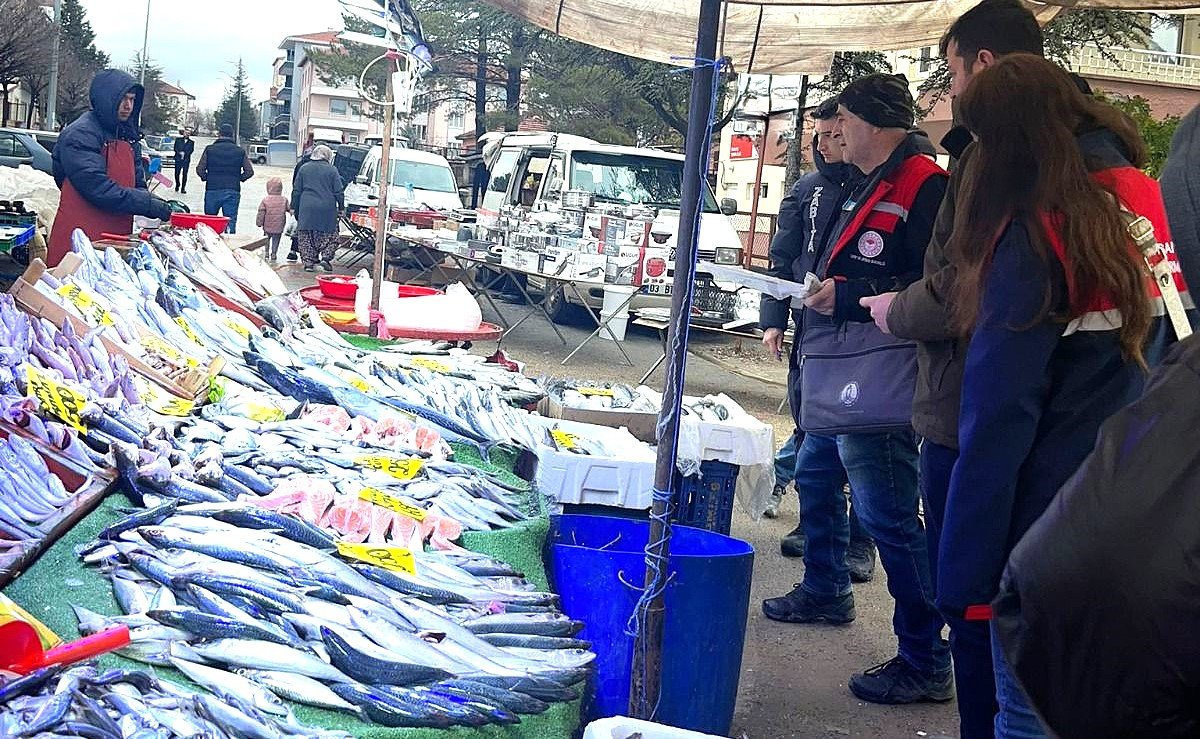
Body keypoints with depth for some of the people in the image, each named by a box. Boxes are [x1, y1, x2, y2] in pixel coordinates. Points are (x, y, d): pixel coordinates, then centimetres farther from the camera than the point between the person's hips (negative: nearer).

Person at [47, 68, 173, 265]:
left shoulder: (129, 136, 17)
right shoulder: (80, 135, -10)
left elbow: (138, 185, 17)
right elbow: (98, 189, -19)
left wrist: (164, 205, -4)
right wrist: (151, 205, -19)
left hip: (117, 237, 7)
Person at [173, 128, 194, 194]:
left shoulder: (191, 142, 12)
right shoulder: (178, 140, 11)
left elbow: (191, 150, 0)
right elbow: (175, 148, 3)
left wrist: (184, 154, -15)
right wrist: (180, 153, -14)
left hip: (186, 160, 0)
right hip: (178, 159, 0)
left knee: (184, 174, -4)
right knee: (177, 173, 0)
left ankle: (183, 188, -1)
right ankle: (177, 185, 21)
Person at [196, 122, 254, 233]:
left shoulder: (209, 149, 1)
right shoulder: (240, 151, 3)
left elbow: (200, 169, -4)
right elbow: (249, 171, 0)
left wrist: (206, 178, 13)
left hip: (212, 191, 0)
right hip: (233, 192, 0)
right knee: (230, 223, 0)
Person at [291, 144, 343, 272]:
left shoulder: (304, 169, 9)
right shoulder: (332, 170, 1)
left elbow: (296, 190, 9)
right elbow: (338, 192, 0)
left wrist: (294, 207, 14)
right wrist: (341, 207, 9)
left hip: (306, 209, 2)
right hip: (327, 209, -2)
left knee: (306, 236, 8)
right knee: (329, 235, 9)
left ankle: (308, 262, 4)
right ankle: (325, 257, -5)